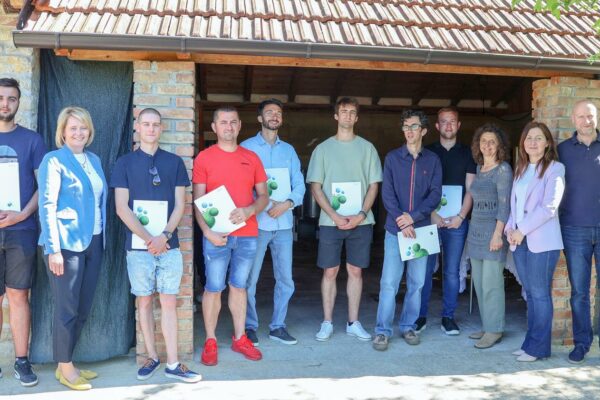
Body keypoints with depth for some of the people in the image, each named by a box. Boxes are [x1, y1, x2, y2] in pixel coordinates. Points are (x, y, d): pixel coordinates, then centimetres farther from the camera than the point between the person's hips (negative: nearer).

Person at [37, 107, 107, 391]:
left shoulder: (94, 160, 13)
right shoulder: (54, 160, -6)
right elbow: (47, 206, -11)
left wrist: (102, 239, 10)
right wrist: (53, 249, -16)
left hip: (93, 242, 6)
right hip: (66, 244, -6)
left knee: (83, 308, 11)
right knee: (67, 309, 2)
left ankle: (66, 362, 25)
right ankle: (65, 368, 17)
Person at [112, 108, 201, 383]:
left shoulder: (174, 162, 8)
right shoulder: (125, 163, 5)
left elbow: (180, 205, 4)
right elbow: (121, 208, -3)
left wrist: (165, 236, -11)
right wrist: (148, 238, -12)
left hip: (168, 244, 1)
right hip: (138, 245, 0)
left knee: (169, 302, 2)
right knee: (144, 301, 7)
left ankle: (172, 364, 6)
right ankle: (152, 357, 21)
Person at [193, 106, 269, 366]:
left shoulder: (251, 158, 9)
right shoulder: (204, 158, 0)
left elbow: (263, 196, 10)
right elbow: (198, 201, -3)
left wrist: (249, 210, -11)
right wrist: (207, 231, -15)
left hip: (247, 234, 3)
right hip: (216, 235, -3)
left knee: (239, 287, 12)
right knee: (213, 288, 3)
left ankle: (240, 338, 22)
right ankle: (210, 341, 16)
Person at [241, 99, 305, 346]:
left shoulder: (289, 150, 14)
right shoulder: (246, 147, 3)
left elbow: (299, 184, 7)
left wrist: (288, 203, -12)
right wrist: (263, 205, -15)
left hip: (284, 223, 4)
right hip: (256, 222, -4)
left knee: (285, 279, 7)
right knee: (250, 279, 1)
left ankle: (278, 326, 21)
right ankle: (249, 327, 15)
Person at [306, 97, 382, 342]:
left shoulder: (367, 148, 7)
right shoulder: (323, 148, 6)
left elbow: (374, 185, 5)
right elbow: (315, 187, 2)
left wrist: (361, 214, -9)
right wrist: (334, 216, -10)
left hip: (361, 221, 1)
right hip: (330, 221, -1)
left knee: (355, 271, 7)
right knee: (330, 271, 3)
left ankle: (353, 323, 17)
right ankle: (327, 323, 14)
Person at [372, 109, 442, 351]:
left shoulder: (433, 160, 5)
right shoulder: (392, 158, 3)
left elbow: (435, 194, -2)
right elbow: (387, 193, -3)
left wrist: (413, 217, -14)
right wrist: (400, 219, -14)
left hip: (421, 229, 2)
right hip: (395, 229, -1)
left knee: (417, 282, 8)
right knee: (389, 282, -3)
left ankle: (408, 326, 22)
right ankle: (383, 331, 5)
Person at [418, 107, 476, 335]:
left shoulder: (467, 154, 9)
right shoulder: (428, 152, 7)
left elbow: (470, 189, 5)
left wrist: (460, 216, -7)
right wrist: (432, 215, -9)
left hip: (457, 221, 1)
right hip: (430, 219, -1)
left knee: (452, 271, 5)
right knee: (425, 269, 0)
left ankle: (448, 317, 14)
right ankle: (420, 316, 10)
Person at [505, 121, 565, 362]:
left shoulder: (554, 169, -4)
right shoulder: (520, 169, 16)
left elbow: (549, 206, -13)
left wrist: (522, 230, -13)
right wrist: (510, 228, 0)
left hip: (541, 241, -6)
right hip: (519, 241, 6)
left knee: (540, 294, -1)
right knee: (530, 294, 11)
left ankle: (538, 347, 8)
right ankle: (531, 342, 19)